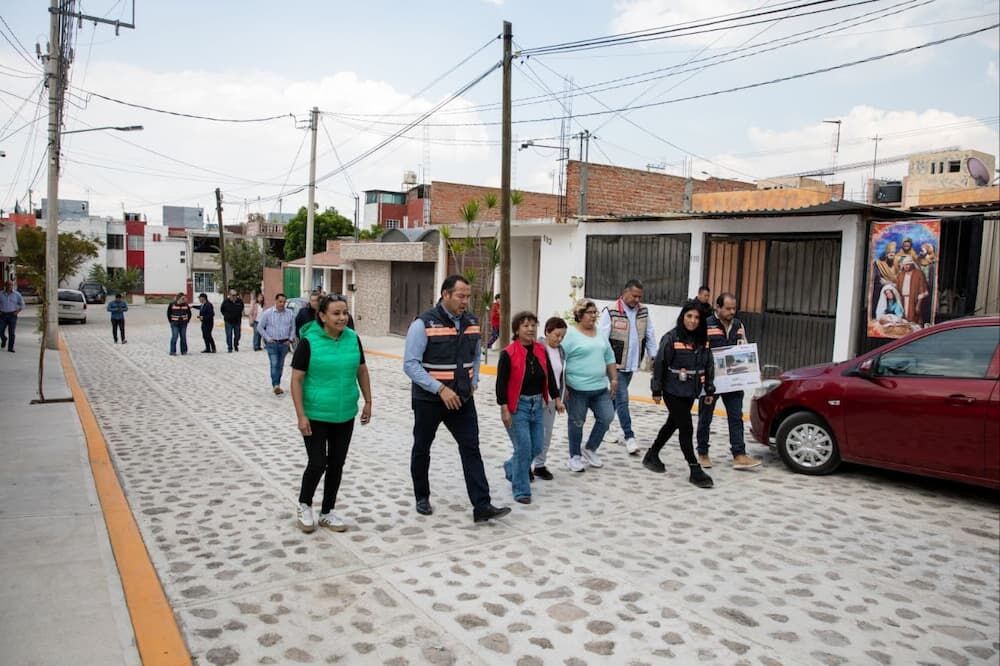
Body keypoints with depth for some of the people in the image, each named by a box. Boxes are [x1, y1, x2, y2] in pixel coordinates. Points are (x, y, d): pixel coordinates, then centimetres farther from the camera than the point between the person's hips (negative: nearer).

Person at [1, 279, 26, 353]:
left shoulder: (17, 294, 3)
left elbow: (22, 304, 10)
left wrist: (17, 311, -2)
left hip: (12, 315, -1)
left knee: (11, 333, -3)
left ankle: (10, 348, 2)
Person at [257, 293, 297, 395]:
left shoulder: (289, 313, 4)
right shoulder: (267, 313, -3)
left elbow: (293, 328, 12)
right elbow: (260, 327, 2)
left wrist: (290, 339, 3)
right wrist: (268, 338, -5)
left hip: (284, 343, 3)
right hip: (272, 343, -3)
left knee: (280, 365, 9)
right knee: (274, 364, -14)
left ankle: (277, 384, 20)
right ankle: (275, 385, -20)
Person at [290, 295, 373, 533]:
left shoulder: (353, 338, -1)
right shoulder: (308, 341, -14)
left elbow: (362, 371, 10)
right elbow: (296, 380, -12)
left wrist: (368, 402, 9)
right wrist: (301, 415, -16)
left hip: (345, 415, 4)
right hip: (316, 415, -4)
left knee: (337, 464, 11)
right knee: (318, 464, -1)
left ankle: (327, 513, 28)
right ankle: (304, 505, 27)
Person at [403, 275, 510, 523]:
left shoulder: (472, 323, 2)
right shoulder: (424, 324, -16)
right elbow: (411, 364, -19)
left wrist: (474, 382, 4)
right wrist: (440, 389, -25)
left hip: (462, 399, 4)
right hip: (428, 400, -4)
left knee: (471, 449, -3)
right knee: (422, 449, 13)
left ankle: (482, 506, -2)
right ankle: (422, 498, 32)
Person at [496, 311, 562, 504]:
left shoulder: (541, 350, 4)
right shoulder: (508, 353, -14)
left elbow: (549, 376, 11)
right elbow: (501, 383, -13)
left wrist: (556, 398, 8)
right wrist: (504, 409, -17)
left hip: (538, 404, 6)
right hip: (518, 405, -6)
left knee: (537, 447, 11)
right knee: (523, 448, -6)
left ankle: (511, 467, 39)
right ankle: (521, 490, 9)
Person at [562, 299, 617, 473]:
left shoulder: (600, 334, 10)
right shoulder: (571, 335, -11)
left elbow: (609, 358, 18)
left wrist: (613, 378, 13)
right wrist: (562, 386, -15)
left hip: (600, 388, 6)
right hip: (577, 389, -6)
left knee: (606, 417, 3)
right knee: (577, 423, 5)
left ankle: (590, 450, 22)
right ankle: (575, 457, 21)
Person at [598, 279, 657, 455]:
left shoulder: (643, 311, 6)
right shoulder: (610, 312, -12)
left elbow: (650, 336, 11)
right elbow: (602, 339, -13)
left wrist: (654, 356, 7)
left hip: (632, 364, 6)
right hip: (616, 364, -6)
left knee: (616, 397, 17)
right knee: (622, 398, -6)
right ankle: (629, 436, 0)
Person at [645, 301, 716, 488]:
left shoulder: (703, 340, 3)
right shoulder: (671, 338, -12)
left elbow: (709, 366, 10)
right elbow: (660, 364, -10)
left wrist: (709, 390, 8)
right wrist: (656, 390, -9)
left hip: (691, 392, 6)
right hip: (673, 391, -6)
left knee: (673, 424, 17)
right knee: (686, 429, -6)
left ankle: (652, 456, 34)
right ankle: (695, 471, 0)